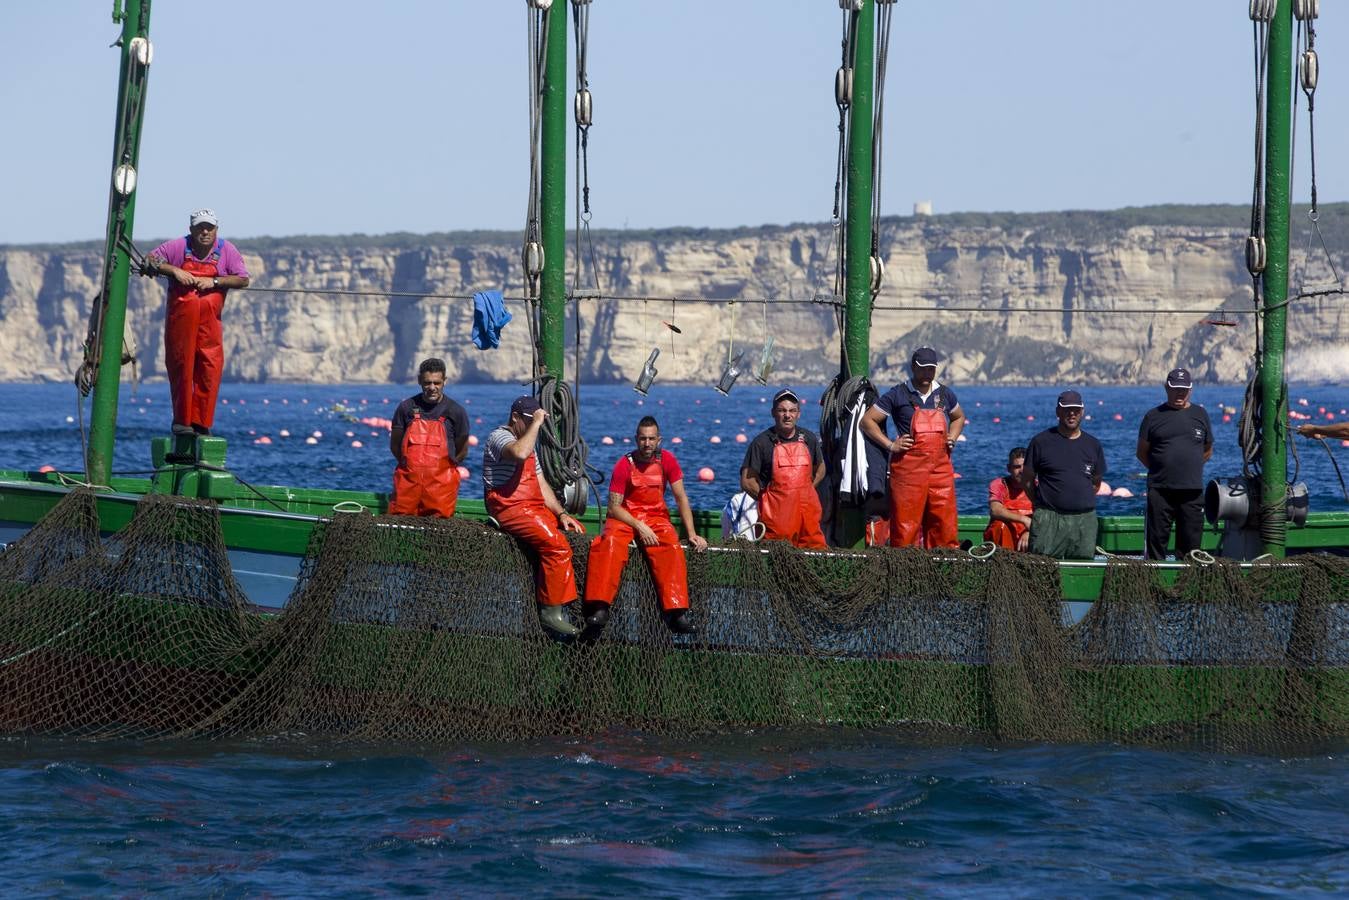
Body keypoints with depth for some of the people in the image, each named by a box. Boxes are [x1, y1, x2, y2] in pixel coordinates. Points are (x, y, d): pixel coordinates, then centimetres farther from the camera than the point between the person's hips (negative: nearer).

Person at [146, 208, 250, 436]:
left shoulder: (227, 251, 1)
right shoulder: (178, 247, -1)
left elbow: (243, 280, -2)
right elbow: (149, 261, 1)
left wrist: (214, 281, -14)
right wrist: (174, 271, -14)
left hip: (210, 321, 1)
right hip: (180, 318, -1)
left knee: (210, 368, -8)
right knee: (180, 368, 0)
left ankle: (201, 422, -1)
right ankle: (181, 421, 7)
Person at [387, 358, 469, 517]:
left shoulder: (455, 411, 3)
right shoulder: (407, 407, 7)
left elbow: (462, 452, 11)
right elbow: (394, 445, 14)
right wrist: (409, 465, 5)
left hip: (441, 483, -1)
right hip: (408, 480, 1)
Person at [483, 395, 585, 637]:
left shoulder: (528, 442, 25)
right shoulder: (499, 436, -5)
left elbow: (541, 484, 21)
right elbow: (519, 453, -31)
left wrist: (561, 514, 9)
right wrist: (536, 424, -19)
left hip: (535, 507, 10)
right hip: (510, 509, -10)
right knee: (556, 544, -26)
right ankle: (551, 612, -22)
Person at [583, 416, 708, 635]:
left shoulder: (667, 460, -1)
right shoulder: (624, 465, -8)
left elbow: (681, 497, 1)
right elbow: (614, 506, -10)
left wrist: (692, 533, -6)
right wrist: (639, 526, -22)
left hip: (656, 517, 2)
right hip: (625, 517, -2)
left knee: (672, 547, -28)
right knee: (610, 542, -33)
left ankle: (677, 613, -35)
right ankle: (600, 607, -40)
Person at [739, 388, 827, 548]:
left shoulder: (808, 439, 12)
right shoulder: (761, 443, -1)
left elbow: (820, 469, 27)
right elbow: (747, 482, -2)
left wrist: (805, 492, 13)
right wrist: (768, 500, -3)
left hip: (807, 511, 4)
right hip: (776, 515, -4)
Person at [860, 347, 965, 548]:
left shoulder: (944, 394, 13)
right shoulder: (898, 394, 0)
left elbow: (959, 417, 32)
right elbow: (867, 420, 2)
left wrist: (952, 438, 13)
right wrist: (891, 445, -4)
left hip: (941, 466, 4)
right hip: (908, 467, -4)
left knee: (944, 522, 0)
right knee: (906, 523, -5)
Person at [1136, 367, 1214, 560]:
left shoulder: (1200, 414, 12)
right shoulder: (1154, 416, 6)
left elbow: (1208, 450, 20)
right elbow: (1142, 452, 9)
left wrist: (1191, 467, 10)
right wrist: (1160, 469, 3)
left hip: (1192, 491, 2)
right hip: (1160, 491, -2)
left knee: (1190, 542, 2)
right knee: (1156, 541, -2)